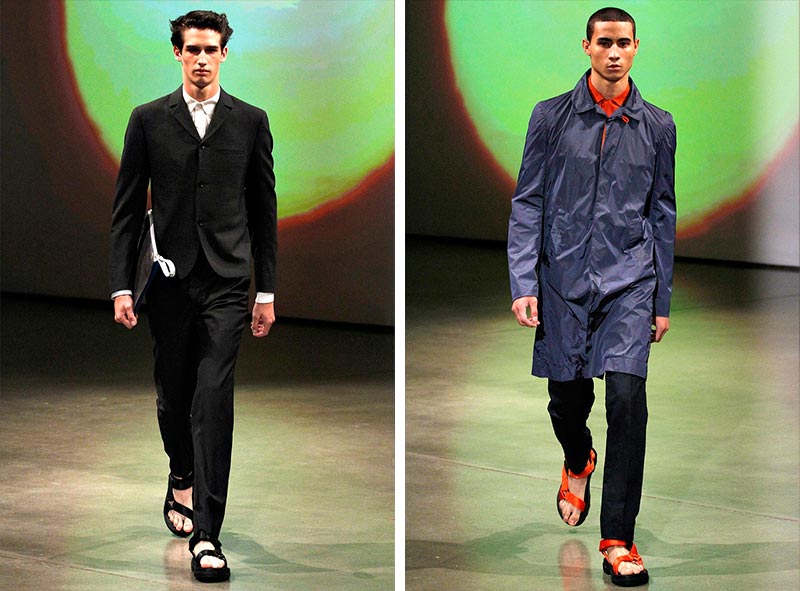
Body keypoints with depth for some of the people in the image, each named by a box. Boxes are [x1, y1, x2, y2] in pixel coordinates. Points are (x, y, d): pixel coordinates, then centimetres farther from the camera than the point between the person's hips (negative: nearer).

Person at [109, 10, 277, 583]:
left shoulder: (250, 121, 5)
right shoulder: (148, 120, 5)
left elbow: (264, 208, 8)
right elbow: (127, 208, 5)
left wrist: (267, 290, 5)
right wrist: (122, 286, -1)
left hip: (226, 283, -1)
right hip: (169, 279, 2)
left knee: (214, 403, -11)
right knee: (173, 396, 13)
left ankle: (206, 534, -14)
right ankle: (182, 478, 43)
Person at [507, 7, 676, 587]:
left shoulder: (657, 125, 7)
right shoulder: (552, 116, 3)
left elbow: (663, 215, 12)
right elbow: (528, 203, 3)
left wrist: (662, 300, 12)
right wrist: (524, 284, -5)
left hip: (629, 280, 0)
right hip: (564, 279, 0)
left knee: (627, 398, -15)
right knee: (567, 401, 9)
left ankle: (619, 540, -8)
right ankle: (579, 464, 47)